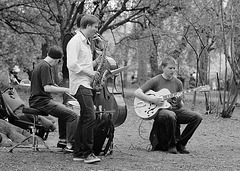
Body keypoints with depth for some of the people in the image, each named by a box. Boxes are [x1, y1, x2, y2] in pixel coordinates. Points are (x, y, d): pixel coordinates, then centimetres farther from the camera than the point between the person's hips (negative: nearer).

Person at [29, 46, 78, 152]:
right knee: (73, 116, -17)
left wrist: (60, 89, 17)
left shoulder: (39, 65, 17)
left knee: (64, 110, 32)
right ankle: (70, 145, -20)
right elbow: (47, 88, -23)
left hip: (35, 101, 11)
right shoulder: (45, 67, -15)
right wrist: (64, 89, -14)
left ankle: (62, 140, 30)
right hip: (42, 101, -11)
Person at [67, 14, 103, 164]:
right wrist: (90, 72, -14)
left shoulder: (86, 43, 22)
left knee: (84, 119, 10)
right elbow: (72, 65, -19)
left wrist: (96, 62, 10)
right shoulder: (75, 41, -9)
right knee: (90, 117, -18)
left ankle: (78, 153, 15)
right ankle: (88, 153, -16)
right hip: (80, 85, -10)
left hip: (87, 85, 10)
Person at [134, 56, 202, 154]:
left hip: (175, 110, 5)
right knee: (170, 115, -40)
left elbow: (181, 106, 12)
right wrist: (152, 99, -18)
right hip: (159, 111, -5)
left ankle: (180, 143, -5)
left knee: (197, 117, -16)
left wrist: (179, 101, -11)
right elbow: (137, 92, -7)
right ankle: (171, 145, -18)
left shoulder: (178, 83, 11)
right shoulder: (155, 81, -1)